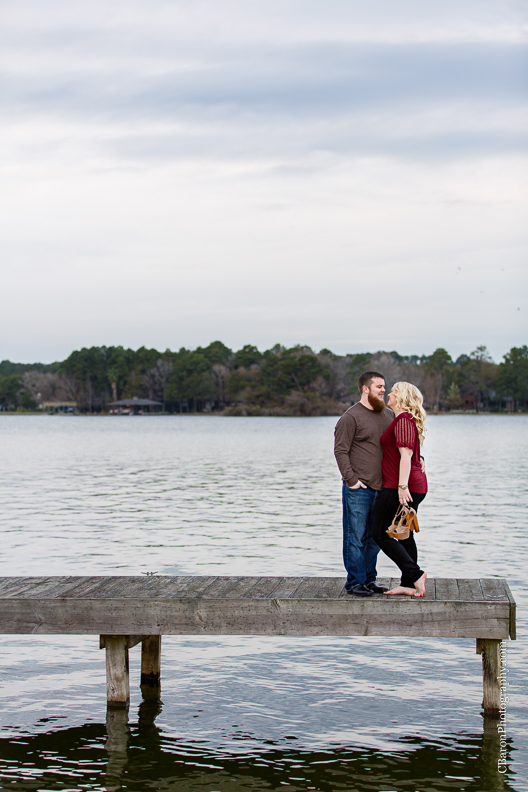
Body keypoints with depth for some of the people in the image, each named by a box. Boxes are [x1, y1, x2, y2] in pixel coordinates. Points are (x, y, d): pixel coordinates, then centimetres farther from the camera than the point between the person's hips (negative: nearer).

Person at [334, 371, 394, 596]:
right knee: (356, 537, -2)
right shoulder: (351, 417, -8)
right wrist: (351, 480, -15)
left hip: (381, 487, 7)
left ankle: (369, 580, 20)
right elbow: (340, 451, -11)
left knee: (374, 537, 11)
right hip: (358, 489, -7)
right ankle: (355, 582, 5)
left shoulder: (388, 415, 13)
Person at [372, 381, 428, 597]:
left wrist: (402, 486, -27)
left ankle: (415, 573, -8)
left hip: (398, 487, -10)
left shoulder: (403, 420, -14)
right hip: (416, 486, 10)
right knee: (404, 535, 12)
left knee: (381, 535, -2)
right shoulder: (408, 420, 17)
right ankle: (408, 584, 13)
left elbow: (406, 455, -22)